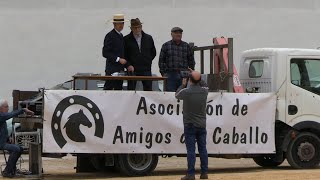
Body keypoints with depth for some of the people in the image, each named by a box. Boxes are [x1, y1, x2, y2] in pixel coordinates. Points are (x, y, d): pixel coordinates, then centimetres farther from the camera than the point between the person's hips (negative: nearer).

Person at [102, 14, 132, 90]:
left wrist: (127, 66, 11)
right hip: (112, 70, -8)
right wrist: (118, 59, -19)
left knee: (118, 89, 6)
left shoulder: (120, 35, 17)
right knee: (108, 89, -8)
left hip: (120, 69, 9)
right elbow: (105, 53, -15)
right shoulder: (110, 36, -9)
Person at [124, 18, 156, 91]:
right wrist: (129, 65, -10)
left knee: (148, 90, 2)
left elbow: (153, 52, 18)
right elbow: (124, 55, 2)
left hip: (146, 70, 2)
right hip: (132, 70, -2)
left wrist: (148, 62, 7)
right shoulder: (127, 39, 0)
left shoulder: (148, 38, 8)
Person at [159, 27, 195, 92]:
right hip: (170, 75, -2)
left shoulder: (186, 46, 12)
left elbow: (191, 61, 16)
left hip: (183, 75, 2)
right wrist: (163, 73, -2)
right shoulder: (166, 45, 7)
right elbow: (161, 61, 6)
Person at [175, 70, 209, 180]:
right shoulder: (204, 91, -3)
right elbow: (204, 85, 22)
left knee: (191, 150, -4)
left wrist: (183, 85, 23)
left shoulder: (186, 92, -14)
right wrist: (196, 77, 26)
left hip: (190, 125, -3)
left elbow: (177, 95, 9)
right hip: (202, 125, 3)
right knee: (203, 149, 8)